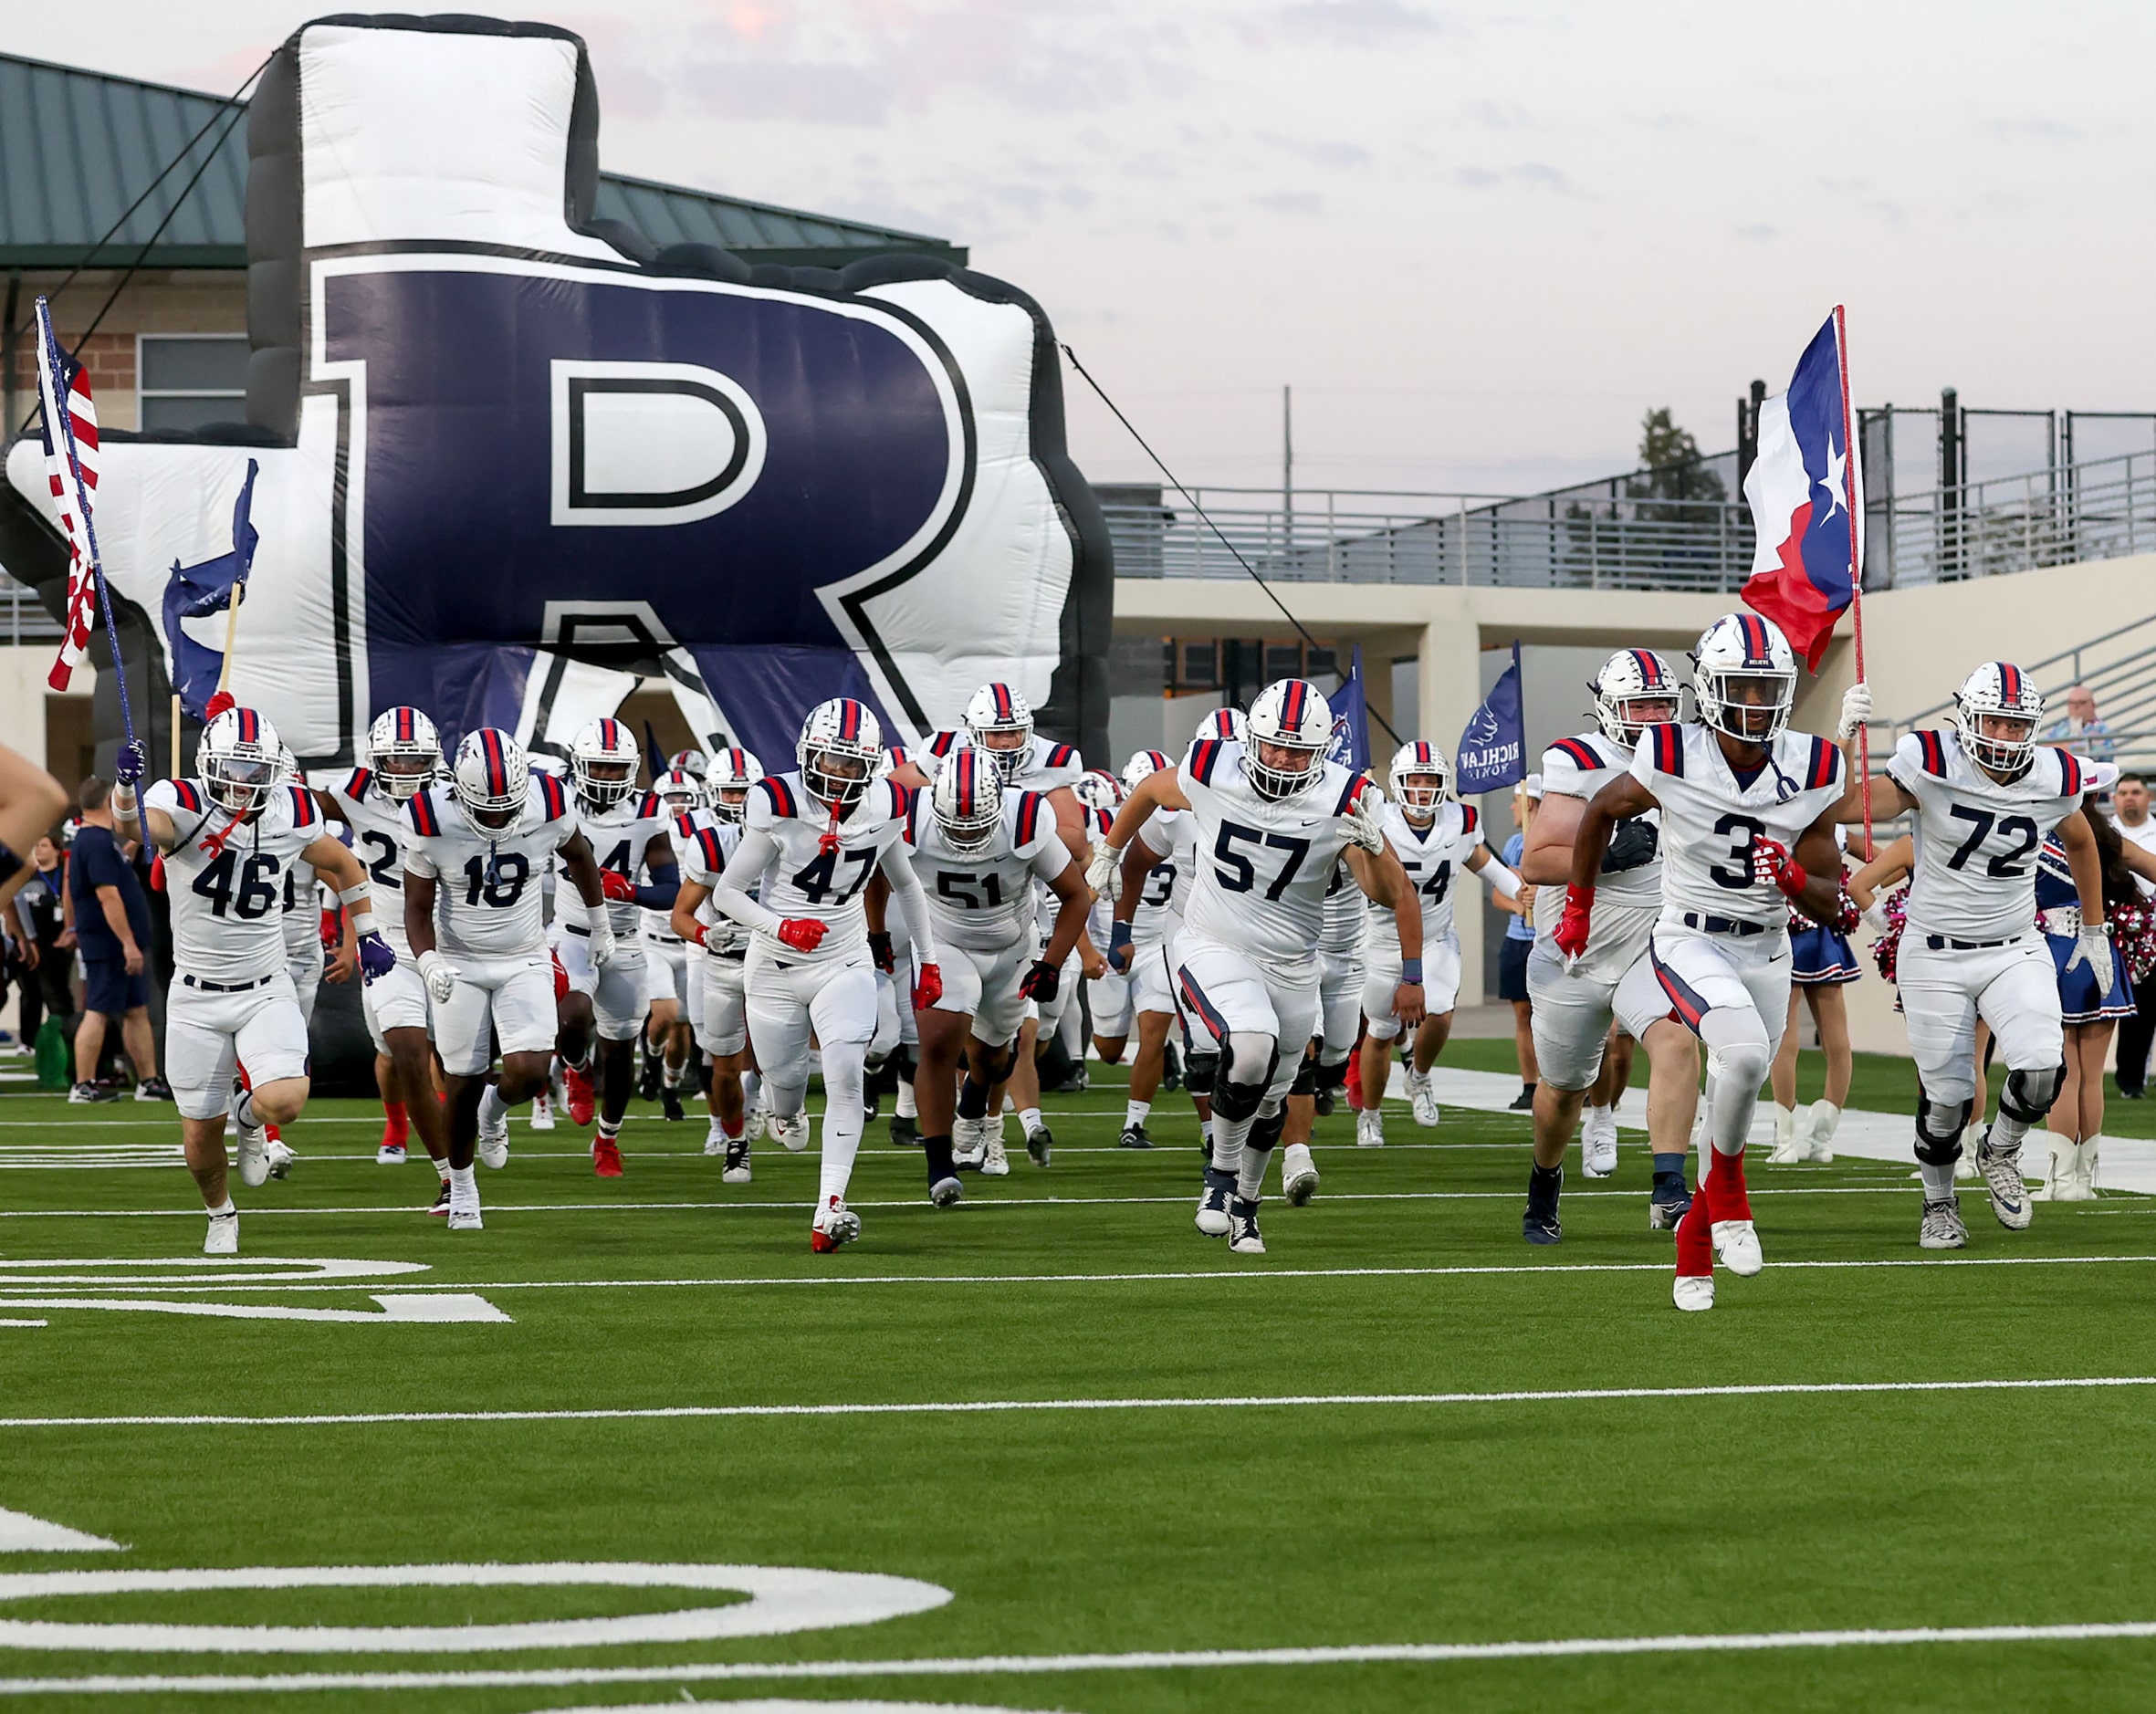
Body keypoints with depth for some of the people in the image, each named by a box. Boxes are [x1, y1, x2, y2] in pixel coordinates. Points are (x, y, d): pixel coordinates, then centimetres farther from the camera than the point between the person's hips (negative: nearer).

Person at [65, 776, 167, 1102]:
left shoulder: (87, 839, 15)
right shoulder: (98, 843, -18)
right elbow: (108, 895, -24)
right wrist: (128, 943, -25)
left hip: (119, 945, 11)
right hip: (109, 943, -11)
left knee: (137, 1011, 12)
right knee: (98, 1012, -5)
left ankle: (149, 1081, 15)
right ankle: (83, 1086, -1)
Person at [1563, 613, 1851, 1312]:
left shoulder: (1811, 772, -8)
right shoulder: (1674, 759, -16)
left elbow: (1829, 906, -2)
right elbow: (1601, 812, 6)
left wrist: (1795, 879, -24)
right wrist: (1578, 908, 15)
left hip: (1766, 953, 4)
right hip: (1689, 943, -4)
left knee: (1732, 1103, 10)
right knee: (1745, 1051, -31)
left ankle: (1694, 1250, 32)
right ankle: (1726, 1186, -6)